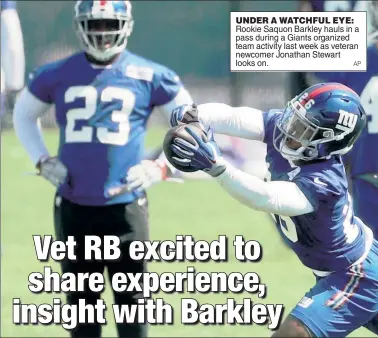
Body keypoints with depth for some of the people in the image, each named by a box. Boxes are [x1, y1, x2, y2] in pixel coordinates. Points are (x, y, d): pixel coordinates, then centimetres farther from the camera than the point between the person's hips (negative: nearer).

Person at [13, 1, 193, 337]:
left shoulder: (149, 77, -2)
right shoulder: (57, 76, 4)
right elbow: (24, 115, 22)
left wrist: (162, 167, -2)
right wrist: (43, 161, 9)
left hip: (125, 206, -2)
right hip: (73, 207, 2)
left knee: (131, 300, -1)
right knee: (81, 300, 10)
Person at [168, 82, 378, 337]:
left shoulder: (324, 181, -37)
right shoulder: (280, 128, -16)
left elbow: (265, 198, -50)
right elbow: (232, 118, -26)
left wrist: (216, 166, -63)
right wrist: (194, 115, -47)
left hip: (357, 279, -9)